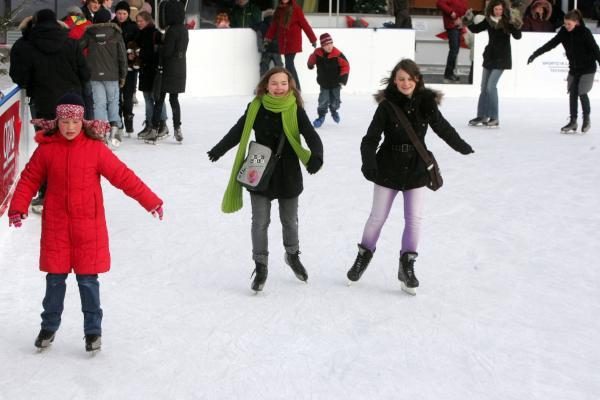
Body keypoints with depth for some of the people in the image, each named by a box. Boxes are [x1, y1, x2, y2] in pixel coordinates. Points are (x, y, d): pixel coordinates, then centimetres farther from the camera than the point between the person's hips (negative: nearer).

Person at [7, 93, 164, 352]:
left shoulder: (95, 148, -6)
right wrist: (18, 208, -7)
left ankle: (93, 330, 17)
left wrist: (150, 201, -7)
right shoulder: (46, 149, -2)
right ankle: (49, 326, 28)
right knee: (55, 279, 11)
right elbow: (29, 179, 5)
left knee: (88, 280, 3)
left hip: (88, 227, -2)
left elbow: (123, 176, -5)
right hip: (55, 226, 2)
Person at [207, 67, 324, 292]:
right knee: (260, 222, 3)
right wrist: (218, 150, -13)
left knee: (290, 220, 16)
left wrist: (316, 157, -36)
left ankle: (292, 255, 41)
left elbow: (312, 136, -16)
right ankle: (261, 267, 16)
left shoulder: (295, 110, -9)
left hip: (289, 175, 0)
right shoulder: (256, 108, -6)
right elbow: (238, 131, 1)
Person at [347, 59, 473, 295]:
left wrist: (462, 147, 23)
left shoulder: (426, 103, -5)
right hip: (389, 168, -2)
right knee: (378, 217, 8)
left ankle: (407, 266, 14)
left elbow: (442, 128, 10)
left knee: (414, 219, 2)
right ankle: (364, 254, 30)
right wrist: (368, 161, -32)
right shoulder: (387, 106, -12)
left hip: (416, 169, 2)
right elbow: (371, 138, -15)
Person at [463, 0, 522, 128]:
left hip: (502, 58, -6)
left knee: (491, 87, -14)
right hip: (489, 56, 6)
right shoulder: (488, 20, 1)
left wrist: (516, 26, -38)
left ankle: (494, 118, -6)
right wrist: (468, 21, -5)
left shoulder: (507, 21, -13)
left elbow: (517, 36, -21)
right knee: (484, 88, 13)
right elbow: (476, 29, 11)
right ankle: (482, 116, 25)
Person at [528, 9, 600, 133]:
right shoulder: (564, 32, -2)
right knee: (573, 94, 2)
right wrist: (535, 54, -1)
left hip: (587, 68, -5)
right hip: (574, 68, 5)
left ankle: (586, 120, 9)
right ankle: (573, 121, 10)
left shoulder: (585, 32, -15)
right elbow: (551, 44, 1)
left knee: (582, 93, -9)